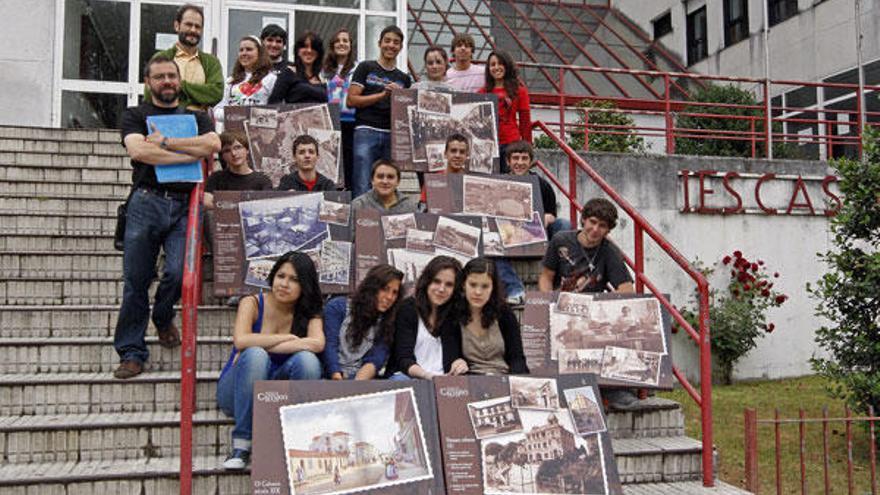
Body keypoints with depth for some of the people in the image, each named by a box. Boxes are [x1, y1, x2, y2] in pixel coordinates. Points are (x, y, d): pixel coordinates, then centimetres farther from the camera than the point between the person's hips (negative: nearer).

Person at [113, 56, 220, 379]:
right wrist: (190, 154, -4)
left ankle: (163, 317, 22)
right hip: (146, 203, -1)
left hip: (184, 205, 1)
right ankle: (132, 353, 7)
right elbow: (138, 150, -6)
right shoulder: (135, 115, 15)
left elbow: (213, 145, -3)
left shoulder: (196, 117, 20)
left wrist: (164, 142, -5)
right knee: (136, 280, -2)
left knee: (179, 272, -12)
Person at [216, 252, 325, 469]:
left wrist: (263, 345, -25)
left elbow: (317, 344, -23)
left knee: (307, 359, -26)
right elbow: (241, 340, -27)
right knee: (255, 355, -33)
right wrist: (288, 338, -19)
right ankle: (241, 443, -24)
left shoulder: (308, 313, 0)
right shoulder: (252, 303, -7)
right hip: (237, 393, -2)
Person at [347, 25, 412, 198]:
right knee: (362, 188, -11)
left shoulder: (404, 78, 20)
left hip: (392, 134, 4)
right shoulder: (366, 68, 9)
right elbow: (351, 100, -1)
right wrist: (383, 94, -7)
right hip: (366, 131, -4)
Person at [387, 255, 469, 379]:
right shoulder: (407, 309, 1)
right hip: (406, 375, -2)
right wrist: (425, 375, -26)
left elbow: (458, 353, 11)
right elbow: (404, 358, -6)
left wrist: (462, 362, -14)